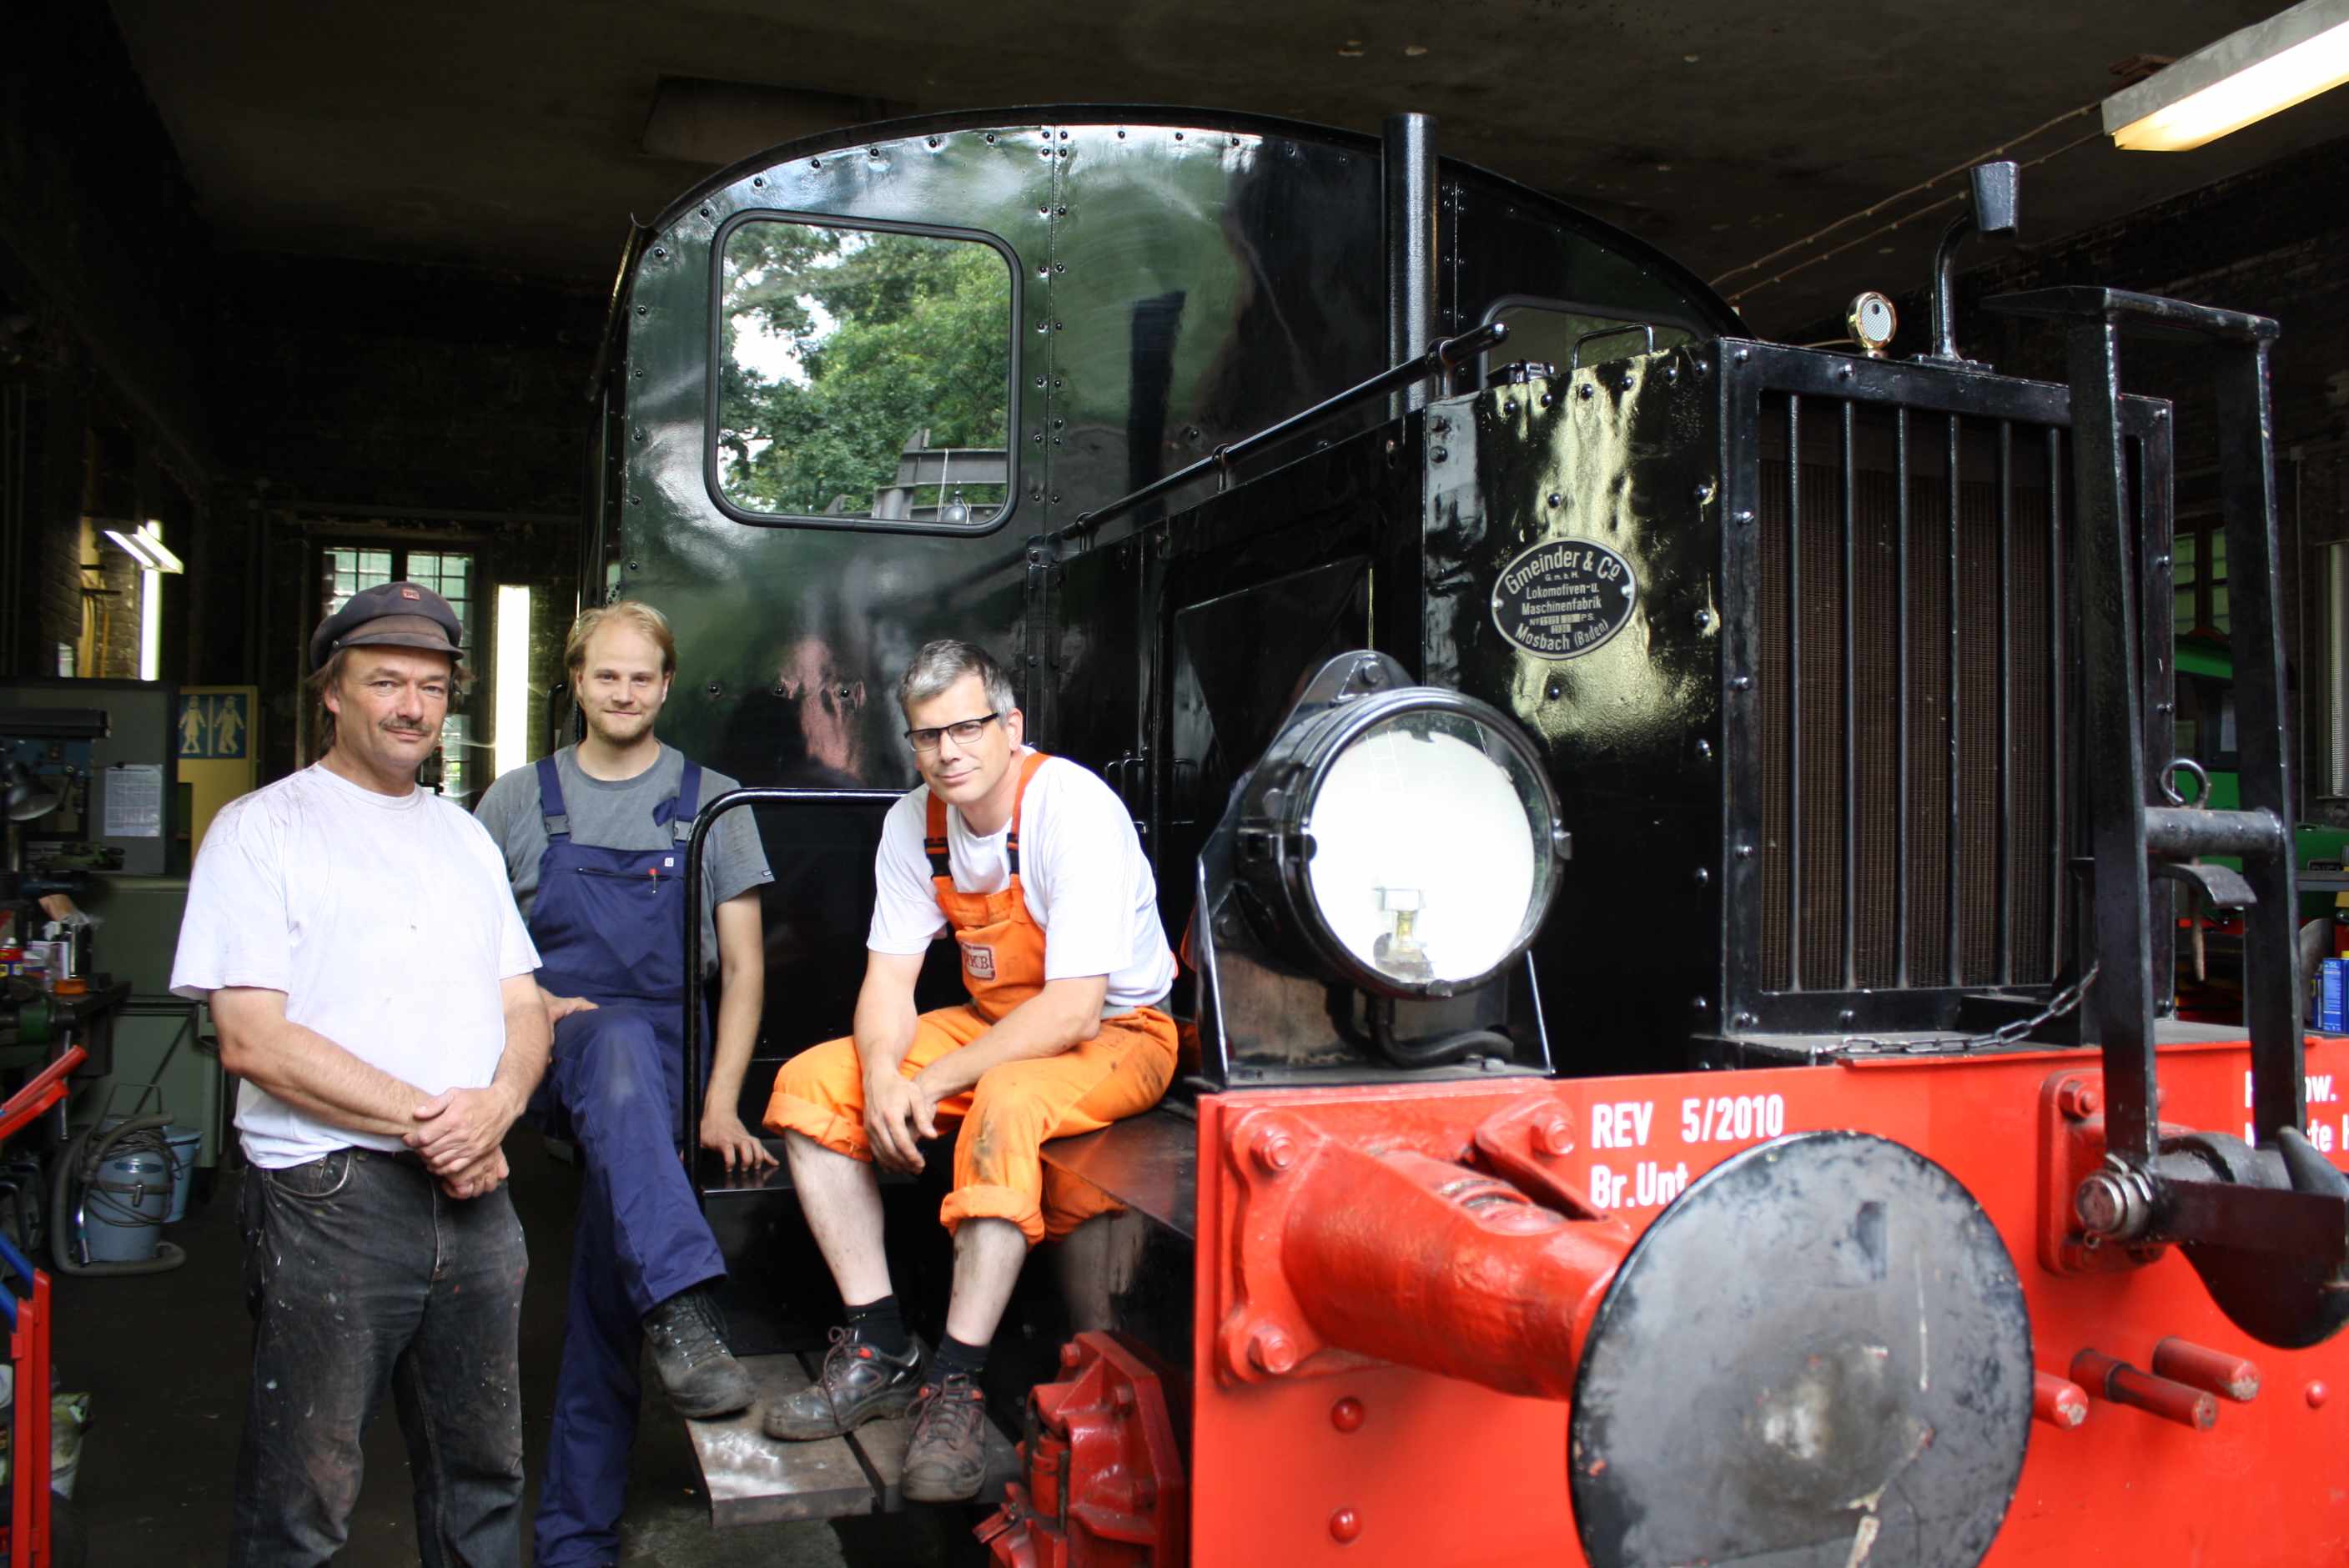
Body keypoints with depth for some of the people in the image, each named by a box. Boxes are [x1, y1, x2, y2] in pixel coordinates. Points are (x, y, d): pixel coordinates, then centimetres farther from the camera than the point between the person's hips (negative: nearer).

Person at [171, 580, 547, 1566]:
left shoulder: (465, 837, 16)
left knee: (482, 1483, 14)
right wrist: (426, 1118, -15)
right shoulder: (262, 830, -3)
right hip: (329, 1199, -5)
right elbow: (252, 1041, -12)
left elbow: (524, 1008, 13)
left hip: (475, 1195, 6)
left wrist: (495, 1107, -9)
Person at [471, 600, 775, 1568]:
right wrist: (532, 1005, -7)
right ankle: (680, 1313, -48)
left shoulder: (710, 803, 11)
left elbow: (743, 969, 7)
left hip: (666, 1065, 1)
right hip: (556, 1048, -1)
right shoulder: (519, 801, 13)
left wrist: (720, 1101, -4)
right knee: (621, 1043, -35)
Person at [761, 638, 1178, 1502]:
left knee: (1007, 1103, -38)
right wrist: (882, 1078, -24)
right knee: (811, 1084, -8)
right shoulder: (914, 823, -4)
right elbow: (889, 977, -3)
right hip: (996, 1022, 7)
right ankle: (878, 1351, -5)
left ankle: (955, 1386, -27)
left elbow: (1074, 1009, -29)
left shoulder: (1075, 808, -25)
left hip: (1118, 1035, -7)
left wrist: (928, 1086, -29)